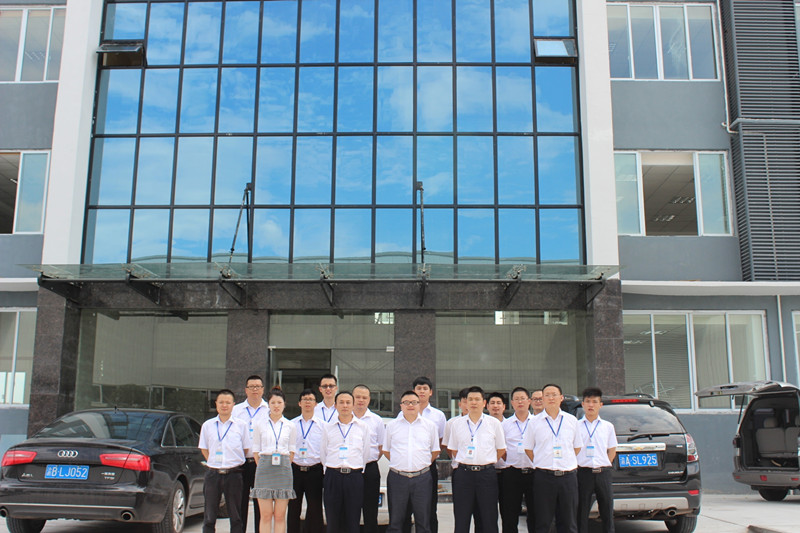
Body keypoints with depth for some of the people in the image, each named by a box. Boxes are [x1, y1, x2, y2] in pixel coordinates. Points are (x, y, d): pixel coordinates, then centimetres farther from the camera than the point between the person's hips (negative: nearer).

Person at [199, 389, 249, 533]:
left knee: (236, 515, 4)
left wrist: (235, 464, 3)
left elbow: (246, 449, 7)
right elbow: (203, 448, 13)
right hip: (213, 474, 1)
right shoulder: (207, 425, 7)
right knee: (209, 516, 7)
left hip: (233, 474, -1)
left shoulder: (241, 425, 2)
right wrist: (213, 463, 4)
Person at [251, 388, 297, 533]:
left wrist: (283, 466, 6)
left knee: (280, 515, 2)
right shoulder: (260, 425, 6)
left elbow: (292, 452, 12)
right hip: (264, 468, -1)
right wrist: (264, 467, 3)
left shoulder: (290, 426, 7)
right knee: (266, 514, -2)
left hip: (284, 469, 1)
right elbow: (256, 451, 9)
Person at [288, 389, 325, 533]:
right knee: (293, 509, 7)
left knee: (315, 509, 1)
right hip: (295, 470, 2)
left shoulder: (322, 425, 4)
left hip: (315, 471, -2)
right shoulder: (291, 424, 9)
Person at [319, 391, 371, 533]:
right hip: (332, 477, 1)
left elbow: (365, 453, 9)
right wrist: (331, 469, 8)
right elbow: (323, 453, 12)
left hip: (355, 477, 0)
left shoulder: (363, 427, 6)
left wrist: (357, 470, 7)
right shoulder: (327, 427, 8)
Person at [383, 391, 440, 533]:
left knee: (423, 521, 5)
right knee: (395, 521, 6)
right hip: (397, 477, 0)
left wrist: (422, 464, 7)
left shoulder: (430, 425, 7)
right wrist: (400, 463, 6)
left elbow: (435, 451, 14)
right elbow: (386, 450, 14)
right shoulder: (392, 425, 7)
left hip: (422, 478, 0)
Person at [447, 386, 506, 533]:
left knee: (489, 519, 2)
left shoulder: (494, 423, 4)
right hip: (463, 474, 1)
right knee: (461, 520, 4)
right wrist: (465, 462, 7)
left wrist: (486, 462, 5)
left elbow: (501, 450, 10)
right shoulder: (457, 424, 7)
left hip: (486, 473, -1)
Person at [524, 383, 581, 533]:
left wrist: (570, 463, 8)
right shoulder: (535, 422, 3)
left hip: (568, 476, 1)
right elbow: (528, 449, 10)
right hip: (544, 477, -1)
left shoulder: (572, 420, 8)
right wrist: (541, 464, 3)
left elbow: (577, 447, 18)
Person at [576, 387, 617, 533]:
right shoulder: (576, 426, 4)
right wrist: (575, 466, -1)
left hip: (603, 473, 1)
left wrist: (604, 466, 5)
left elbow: (612, 450, 15)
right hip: (583, 472, -1)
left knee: (607, 512, 4)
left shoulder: (608, 426, 9)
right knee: (582, 513, 2)